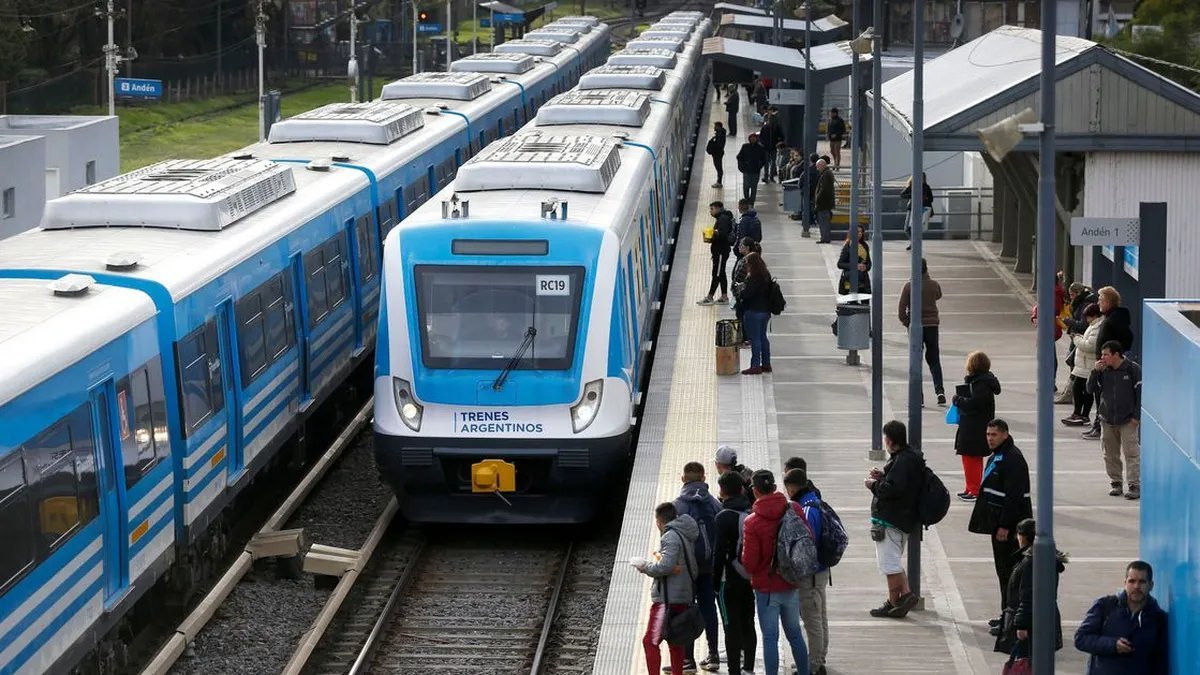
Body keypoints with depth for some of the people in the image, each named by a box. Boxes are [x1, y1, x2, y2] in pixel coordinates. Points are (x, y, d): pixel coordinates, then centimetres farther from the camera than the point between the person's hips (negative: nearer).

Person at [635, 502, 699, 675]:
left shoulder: (670, 537, -14)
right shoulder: (684, 536, 15)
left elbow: (665, 567, -25)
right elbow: (692, 566, 17)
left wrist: (644, 565, -8)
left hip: (667, 598, -10)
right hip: (683, 597, 10)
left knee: (650, 641, -8)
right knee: (675, 641, 17)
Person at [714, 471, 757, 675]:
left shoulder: (724, 517, -16)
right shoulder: (752, 513, 0)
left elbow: (720, 551, -16)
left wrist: (716, 579, -7)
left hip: (731, 580, -6)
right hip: (751, 579, 6)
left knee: (732, 627, -1)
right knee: (748, 624, 15)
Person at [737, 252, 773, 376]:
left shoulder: (752, 277, -19)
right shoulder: (766, 275, 8)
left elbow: (746, 293, -23)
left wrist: (739, 296, -1)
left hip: (753, 311, -9)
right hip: (765, 310, 9)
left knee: (754, 339, -5)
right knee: (763, 337, 16)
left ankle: (755, 366, -4)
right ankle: (766, 364, 21)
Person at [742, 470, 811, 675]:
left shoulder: (752, 523, -18)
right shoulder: (795, 510, -6)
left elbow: (749, 562, -16)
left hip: (766, 587, -4)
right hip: (792, 584, 4)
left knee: (770, 637, 2)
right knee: (794, 633, 18)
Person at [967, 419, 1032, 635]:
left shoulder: (1013, 459, -17)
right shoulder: (997, 456, 15)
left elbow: (1013, 495, -22)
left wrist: (1005, 526, -24)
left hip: (1009, 524, -10)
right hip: (1000, 522, 10)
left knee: (1008, 571, -8)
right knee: (1003, 569, 15)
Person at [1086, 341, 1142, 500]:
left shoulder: (1133, 369, -8)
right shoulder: (1103, 370, 4)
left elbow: (1141, 393, -6)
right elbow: (1091, 389, 5)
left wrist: (1137, 415, -9)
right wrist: (1095, 372, -9)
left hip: (1127, 420, -5)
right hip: (1107, 419, 5)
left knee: (1131, 453, -9)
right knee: (1110, 454, 8)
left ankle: (1134, 485, -8)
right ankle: (1116, 482, 19)